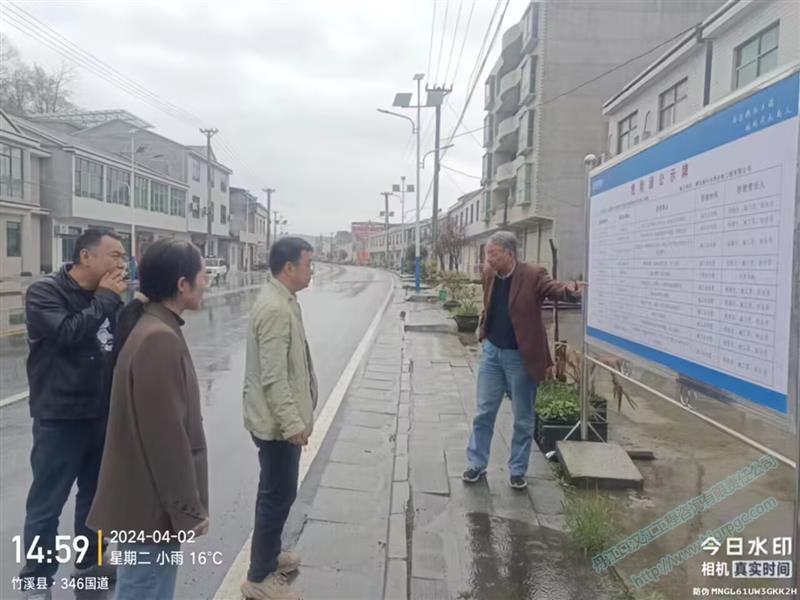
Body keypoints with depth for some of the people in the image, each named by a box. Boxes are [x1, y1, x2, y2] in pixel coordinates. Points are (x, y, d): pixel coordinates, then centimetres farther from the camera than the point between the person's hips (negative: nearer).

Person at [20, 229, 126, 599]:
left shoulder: (107, 297, 6)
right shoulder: (45, 292, -10)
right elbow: (69, 332, -27)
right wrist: (106, 299, -18)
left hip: (103, 415, 6)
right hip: (60, 419, -6)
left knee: (95, 495, 19)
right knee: (46, 504, 6)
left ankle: (88, 564, 37)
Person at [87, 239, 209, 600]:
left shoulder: (153, 328, 8)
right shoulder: (160, 340, -24)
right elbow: (167, 435, -24)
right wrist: (188, 509, -17)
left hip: (146, 497, 10)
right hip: (152, 504, -10)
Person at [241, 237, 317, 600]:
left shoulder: (282, 301, 9)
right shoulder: (275, 309, -23)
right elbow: (272, 377, -26)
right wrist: (293, 423, -24)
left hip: (280, 419, 10)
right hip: (277, 422, -10)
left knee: (276, 492, 21)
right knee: (278, 495, 2)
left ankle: (268, 556, 38)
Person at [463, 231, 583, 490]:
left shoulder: (533, 274, -15)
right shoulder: (489, 274, 2)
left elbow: (553, 288, -32)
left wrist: (569, 290, -52)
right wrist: (483, 331, 10)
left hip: (520, 356, -5)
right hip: (492, 351, 5)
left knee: (523, 419, 9)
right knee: (483, 413, 13)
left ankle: (517, 471, 25)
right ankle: (477, 464, 27)